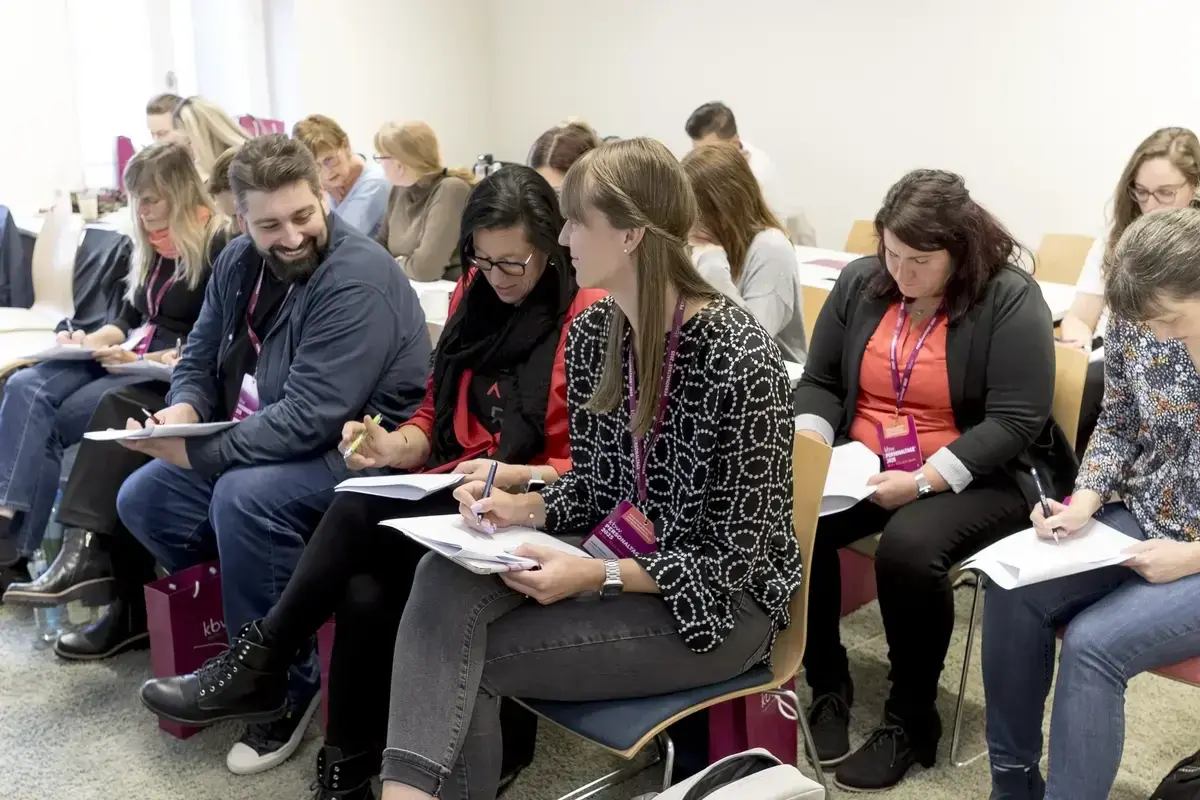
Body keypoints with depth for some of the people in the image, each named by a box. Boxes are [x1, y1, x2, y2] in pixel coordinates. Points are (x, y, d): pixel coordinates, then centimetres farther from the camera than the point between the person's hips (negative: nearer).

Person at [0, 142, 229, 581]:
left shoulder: (218, 246, -8)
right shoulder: (151, 244, 17)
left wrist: (141, 359, -21)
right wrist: (91, 340, 2)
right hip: (126, 358, 8)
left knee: (52, 421, -22)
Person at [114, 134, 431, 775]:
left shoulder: (358, 280, -23)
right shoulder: (239, 262, 4)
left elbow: (310, 417, -28)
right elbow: (200, 358, 11)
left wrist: (197, 454, -27)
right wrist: (184, 410, -12)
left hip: (358, 450, -9)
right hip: (258, 444, 9)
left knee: (244, 497, -33)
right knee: (140, 499, 1)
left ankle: (286, 686, -13)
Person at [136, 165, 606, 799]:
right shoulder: (472, 296, 11)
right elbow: (436, 416, 15)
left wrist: (512, 477, -24)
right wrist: (395, 446, -6)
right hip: (450, 496, 6)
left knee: (360, 510, -26)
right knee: (364, 596, -25)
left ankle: (260, 664, -5)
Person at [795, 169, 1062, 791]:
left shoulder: (1009, 298, -11)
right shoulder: (860, 283, 4)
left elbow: (1014, 423, -16)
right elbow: (819, 383, 8)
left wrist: (924, 480, -25)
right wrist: (811, 446, -12)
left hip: (974, 479, -4)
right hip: (859, 467, 5)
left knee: (907, 548, -33)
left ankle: (910, 720, -8)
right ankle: (827, 686, -1)